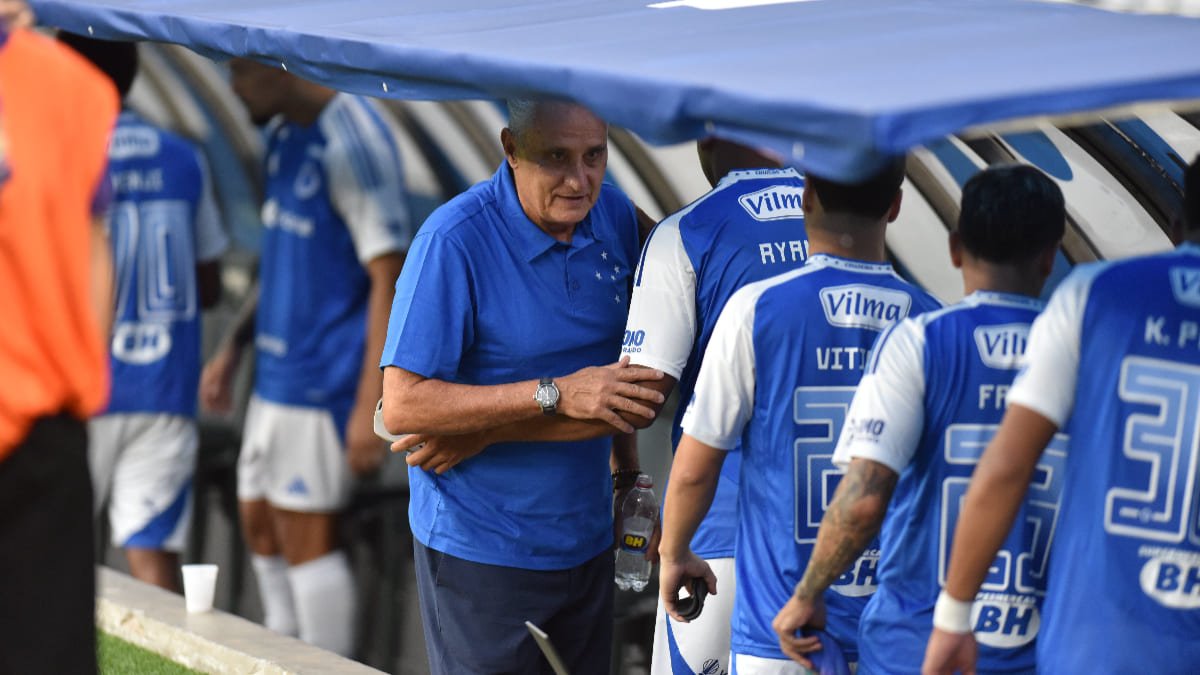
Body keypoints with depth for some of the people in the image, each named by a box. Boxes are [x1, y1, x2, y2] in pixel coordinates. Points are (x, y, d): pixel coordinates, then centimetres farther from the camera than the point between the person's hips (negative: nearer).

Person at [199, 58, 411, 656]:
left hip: (324, 377, -10)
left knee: (306, 538, -6)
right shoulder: (282, 134, 12)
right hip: (276, 371, 10)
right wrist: (233, 346, 20)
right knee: (260, 526, 15)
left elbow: (389, 275, -19)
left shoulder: (353, 142, -17)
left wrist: (370, 404, -22)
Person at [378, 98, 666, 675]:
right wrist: (557, 395, -26)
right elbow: (402, 406, -22)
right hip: (481, 555, -6)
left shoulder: (616, 218, 0)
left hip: (586, 540, 6)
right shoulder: (454, 241, -18)